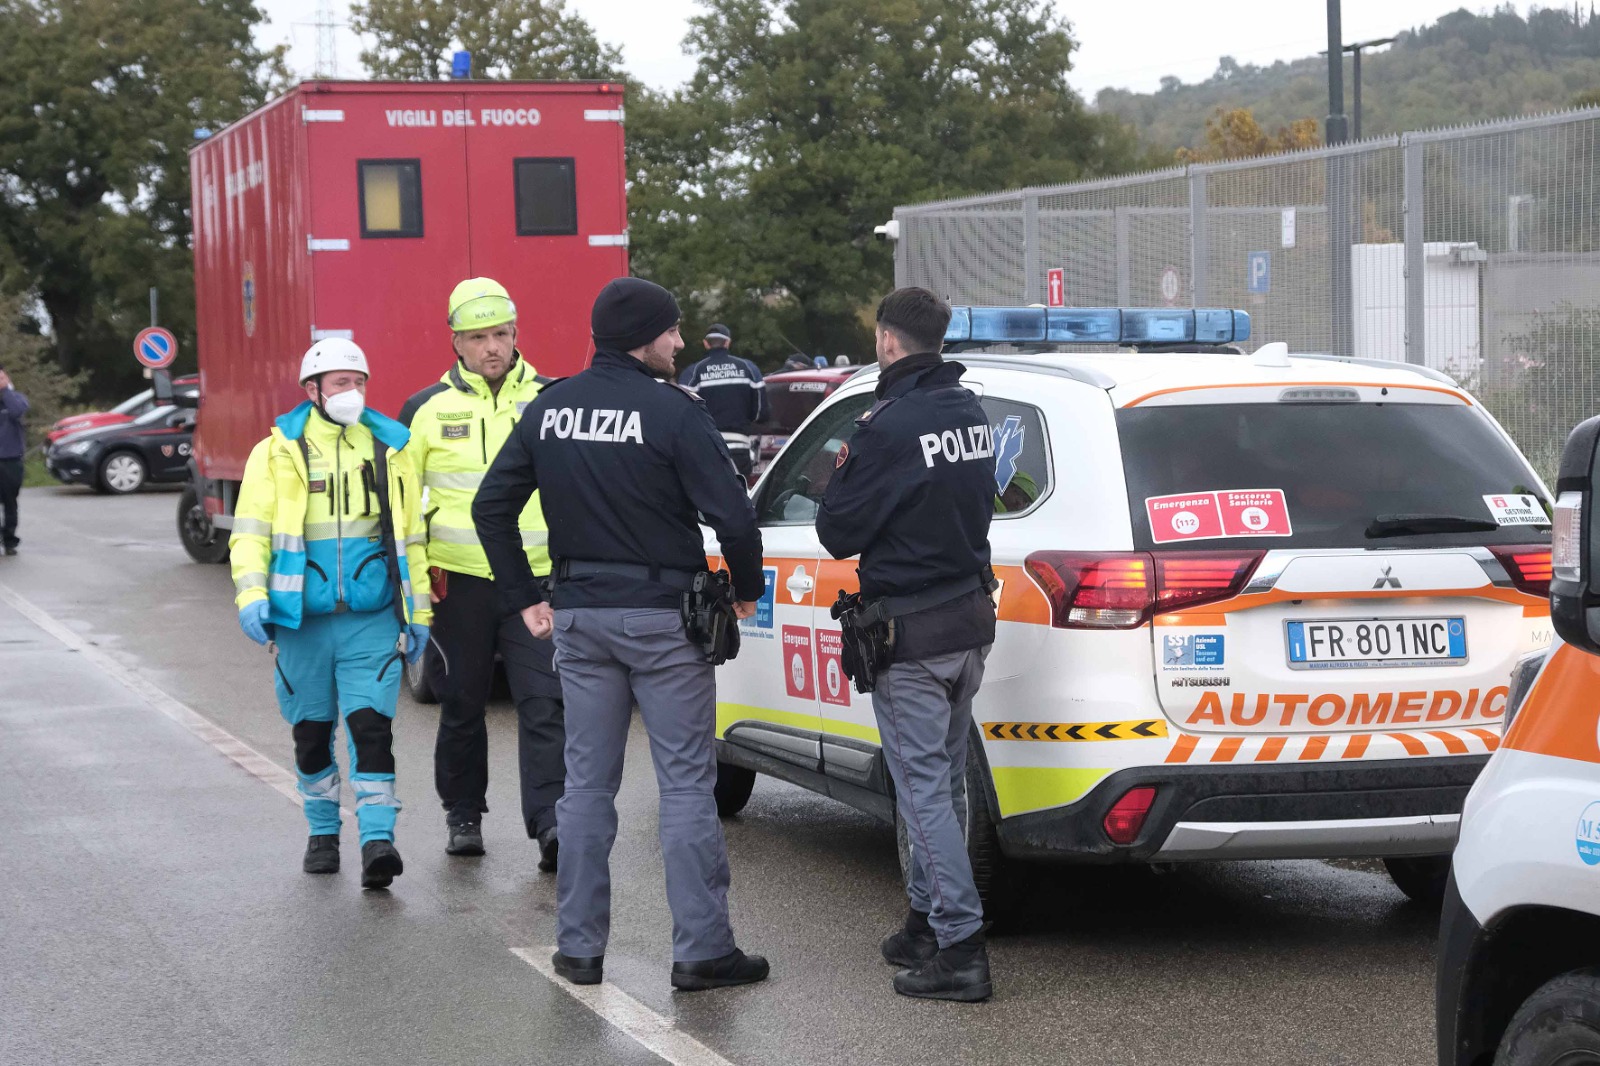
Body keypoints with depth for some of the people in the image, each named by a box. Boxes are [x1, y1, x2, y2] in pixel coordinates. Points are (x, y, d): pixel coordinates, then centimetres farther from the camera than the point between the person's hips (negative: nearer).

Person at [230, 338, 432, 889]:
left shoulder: (389, 450, 9)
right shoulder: (277, 453, 3)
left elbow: (410, 536, 15)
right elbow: (250, 531, 0)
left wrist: (418, 611, 13)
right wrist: (251, 594, -15)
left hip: (372, 620, 0)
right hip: (302, 620, 0)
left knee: (371, 726, -11)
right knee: (312, 733, 10)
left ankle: (378, 840, -14)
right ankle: (323, 833, 25)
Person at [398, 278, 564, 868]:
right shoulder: (426, 409, 4)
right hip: (459, 580, 0)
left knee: (543, 703, -9)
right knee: (462, 703, 9)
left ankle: (550, 823, -13)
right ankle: (463, 814, 24)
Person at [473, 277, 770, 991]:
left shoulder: (549, 409, 4)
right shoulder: (673, 411, -13)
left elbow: (491, 507, 8)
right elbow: (732, 515, -16)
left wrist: (524, 599, 13)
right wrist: (746, 590, 1)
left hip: (579, 617, 5)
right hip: (661, 617, -5)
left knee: (586, 783, 12)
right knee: (686, 784, 2)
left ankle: (579, 946, 15)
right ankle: (701, 950, 3)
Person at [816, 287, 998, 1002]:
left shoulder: (889, 427, -19)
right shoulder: (971, 414, 7)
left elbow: (837, 533, -14)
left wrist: (843, 471, 4)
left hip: (911, 631, -8)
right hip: (970, 620, 8)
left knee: (924, 789, -6)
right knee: (938, 783, 18)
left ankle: (961, 950, -9)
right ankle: (926, 925, 27)